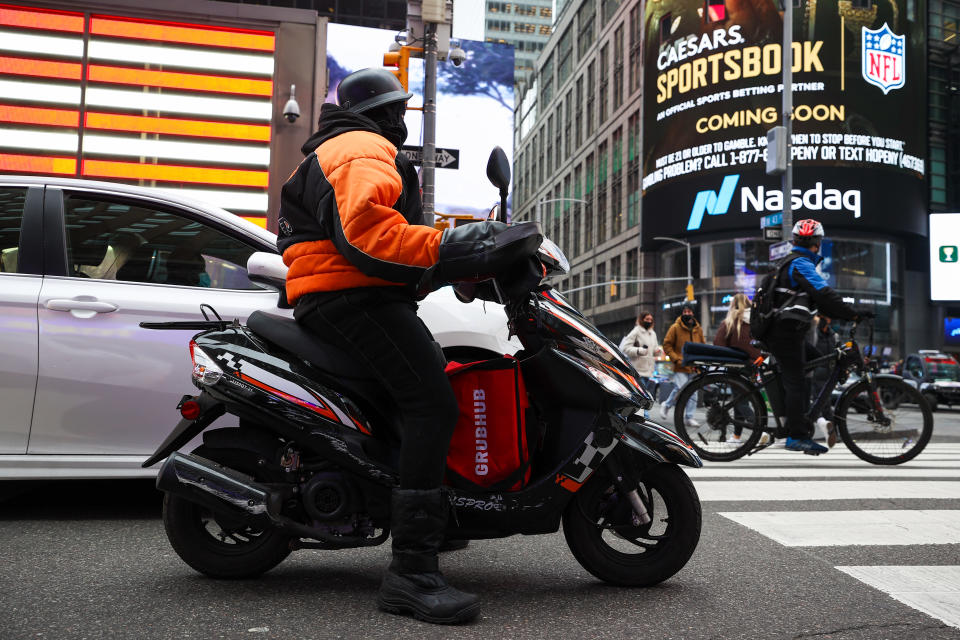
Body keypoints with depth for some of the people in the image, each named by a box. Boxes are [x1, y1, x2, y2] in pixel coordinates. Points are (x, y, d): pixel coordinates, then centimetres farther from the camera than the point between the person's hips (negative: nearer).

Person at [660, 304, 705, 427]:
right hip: (680, 367, -5)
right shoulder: (675, 327, -3)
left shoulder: (698, 329, 11)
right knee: (681, 389, -14)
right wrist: (676, 359, -10)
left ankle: (689, 417, 13)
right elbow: (667, 345, -2)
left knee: (693, 393, 4)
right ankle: (666, 405, 12)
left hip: (693, 367, 5)